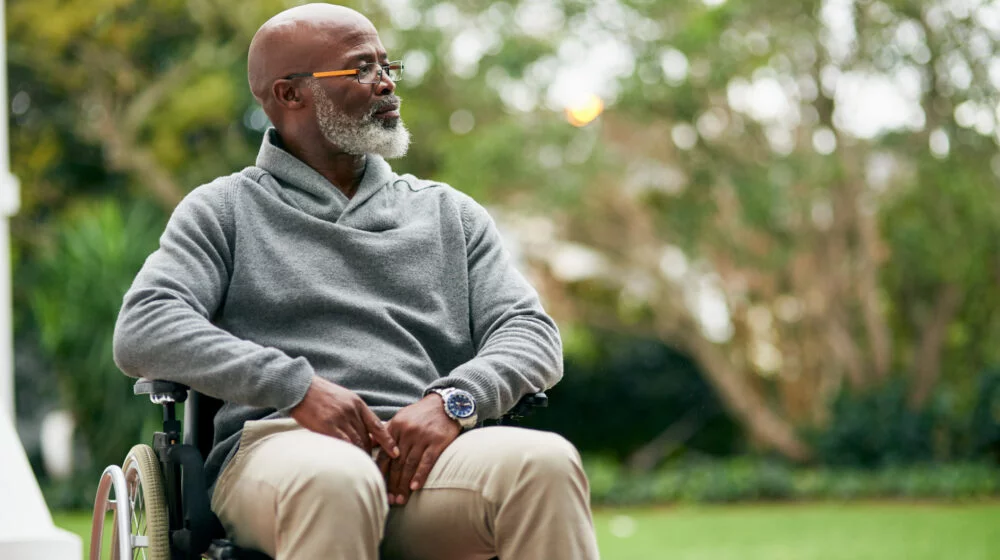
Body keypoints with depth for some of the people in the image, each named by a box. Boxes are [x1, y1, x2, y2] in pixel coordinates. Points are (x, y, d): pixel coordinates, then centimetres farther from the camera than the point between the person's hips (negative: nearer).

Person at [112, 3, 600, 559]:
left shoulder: (450, 214, 26)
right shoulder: (225, 210, 16)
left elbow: (531, 330, 16)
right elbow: (142, 331, 1)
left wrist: (453, 399, -8)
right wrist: (297, 387, -13)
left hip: (423, 451, 3)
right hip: (277, 445, -3)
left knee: (547, 462, -32)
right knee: (335, 481, -41)